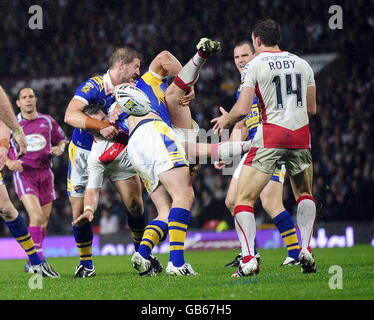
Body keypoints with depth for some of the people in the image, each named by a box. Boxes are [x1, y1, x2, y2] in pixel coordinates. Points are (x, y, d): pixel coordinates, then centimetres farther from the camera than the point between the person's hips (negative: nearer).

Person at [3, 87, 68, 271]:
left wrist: (60, 148, -1)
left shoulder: (47, 122, 10)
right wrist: (9, 163, -10)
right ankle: (38, 259, -20)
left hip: (45, 173, 4)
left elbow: (62, 139, 22)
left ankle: (32, 263, 18)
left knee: (43, 221, 5)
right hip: (23, 174, -4)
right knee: (36, 216, -22)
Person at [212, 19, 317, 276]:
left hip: (271, 135, -4)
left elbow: (242, 110, -8)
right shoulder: (302, 64, 12)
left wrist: (225, 120, 12)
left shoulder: (254, 66, -2)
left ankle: (249, 258, -14)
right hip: (301, 134, 4)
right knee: (304, 195, 25)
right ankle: (306, 249, 7)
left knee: (244, 199, 2)